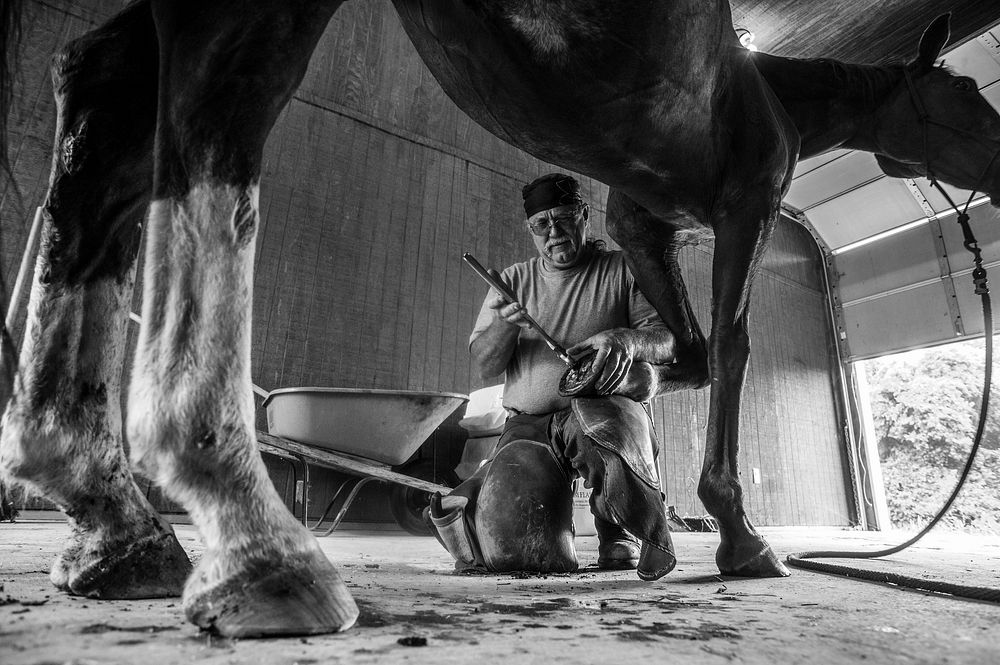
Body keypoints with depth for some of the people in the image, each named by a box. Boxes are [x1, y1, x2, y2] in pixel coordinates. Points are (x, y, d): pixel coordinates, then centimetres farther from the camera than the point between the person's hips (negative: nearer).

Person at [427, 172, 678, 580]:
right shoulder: (513, 281, 14)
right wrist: (503, 325, -15)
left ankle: (623, 533, -9)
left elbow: (669, 340, 1)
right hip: (528, 424, 2)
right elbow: (483, 367, 7)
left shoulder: (622, 270, 8)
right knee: (510, 545, -17)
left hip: (607, 412, -2)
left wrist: (626, 339, -22)